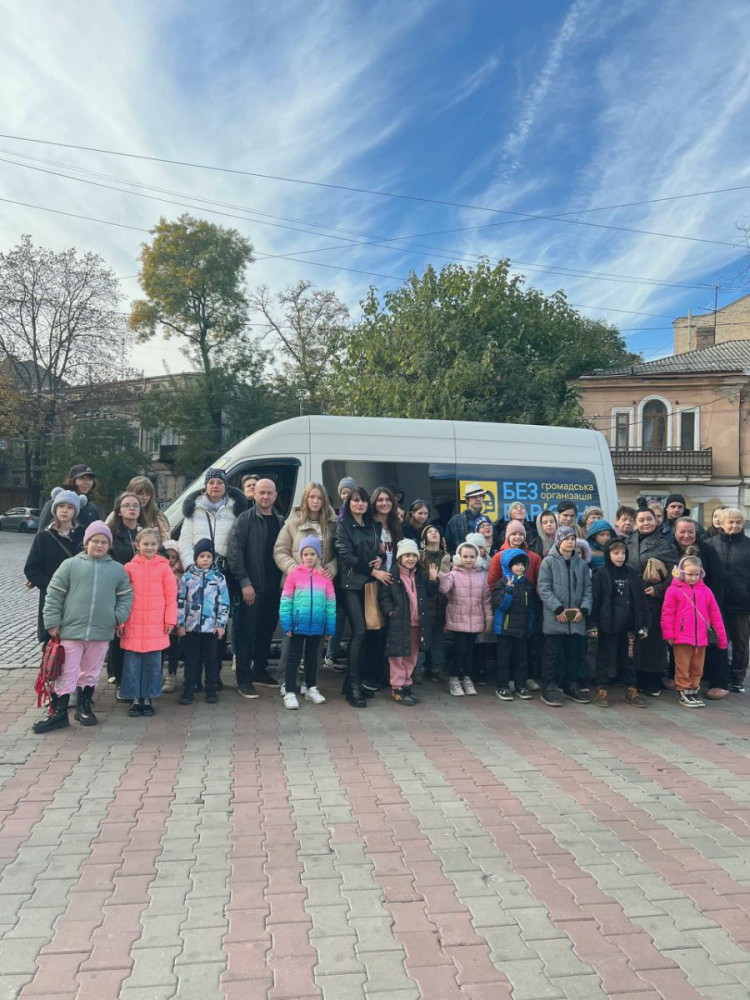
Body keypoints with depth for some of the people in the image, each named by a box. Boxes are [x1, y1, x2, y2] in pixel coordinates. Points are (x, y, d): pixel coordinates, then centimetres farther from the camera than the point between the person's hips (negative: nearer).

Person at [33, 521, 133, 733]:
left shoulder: (118, 570, 6)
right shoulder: (70, 565, -1)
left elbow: (125, 597, 13)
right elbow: (54, 595, 0)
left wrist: (119, 617, -1)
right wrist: (53, 622, -3)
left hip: (102, 632, 2)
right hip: (71, 629, -2)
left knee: (91, 673, 15)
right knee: (66, 673, 3)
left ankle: (84, 707, 30)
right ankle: (58, 713, 12)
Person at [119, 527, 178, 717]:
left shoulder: (164, 567, 1)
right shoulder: (129, 568, 1)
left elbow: (171, 596, 3)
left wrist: (170, 620, 0)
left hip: (157, 627, 0)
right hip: (133, 626, 0)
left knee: (153, 664, 7)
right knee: (132, 664, 5)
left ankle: (148, 698, 20)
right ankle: (135, 699, 18)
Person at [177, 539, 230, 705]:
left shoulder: (218, 577, 0)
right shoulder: (187, 577, 1)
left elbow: (224, 602, 1)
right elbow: (180, 601, 2)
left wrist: (221, 624, -3)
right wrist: (180, 623, -1)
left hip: (211, 627, 0)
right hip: (190, 626, 0)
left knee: (211, 660, 9)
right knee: (191, 660, 7)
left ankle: (212, 690, 19)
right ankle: (188, 691, 14)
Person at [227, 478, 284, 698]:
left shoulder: (280, 521, 12)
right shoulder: (245, 519, -5)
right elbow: (234, 551, -11)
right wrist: (244, 582, -16)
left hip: (273, 588, 5)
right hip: (251, 587, -5)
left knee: (267, 631, 14)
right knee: (246, 632, -1)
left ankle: (260, 671, 28)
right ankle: (244, 679, 6)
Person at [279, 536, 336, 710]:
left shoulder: (325, 576, 1)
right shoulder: (294, 574, -5)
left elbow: (331, 603, 5)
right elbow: (285, 601, -5)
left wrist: (329, 627, 3)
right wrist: (286, 625, -10)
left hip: (317, 626, 3)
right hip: (298, 625, -3)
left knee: (312, 657, 17)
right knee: (294, 658, 5)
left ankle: (311, 689, 30)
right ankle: (290, 692, 11)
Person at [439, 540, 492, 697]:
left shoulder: (481, 576, 6)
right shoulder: (454, 574, -4)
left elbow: (486, 599, 10)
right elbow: (443, 588, -22)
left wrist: (489, 618, 9)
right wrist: (443, 573, -35)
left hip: (475, 621, 3)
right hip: (458, 619, -3)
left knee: (470, 649, 11)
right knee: (460, 649, -4)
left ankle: (467, 678, 25)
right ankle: (454, 679, 11)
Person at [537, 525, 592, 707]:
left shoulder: (581, 564, 10)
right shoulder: (549, 562, -3)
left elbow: (587, 589, 9)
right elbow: (543, 588, -9)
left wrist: (583, 609, -6)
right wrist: (559, 609, -15)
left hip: (577, 620, 4)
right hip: (554, 619, -4)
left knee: (576, 654, 11)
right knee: (553, 655, 1)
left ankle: (573, 686, 25)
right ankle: (549, 688, 9)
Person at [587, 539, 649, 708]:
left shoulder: (632, 574, 7)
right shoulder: (600, 576, -5)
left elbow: (641, 601, 9)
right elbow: (594, 601, -7)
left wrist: (643, 624, 7)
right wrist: (592, 624, -11)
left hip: (628, 626, 4)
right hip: (607, 625, -4)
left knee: (629, 658, 12)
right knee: (605, 658, 5)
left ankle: (631, 691, 22)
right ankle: (602, 691, 14)